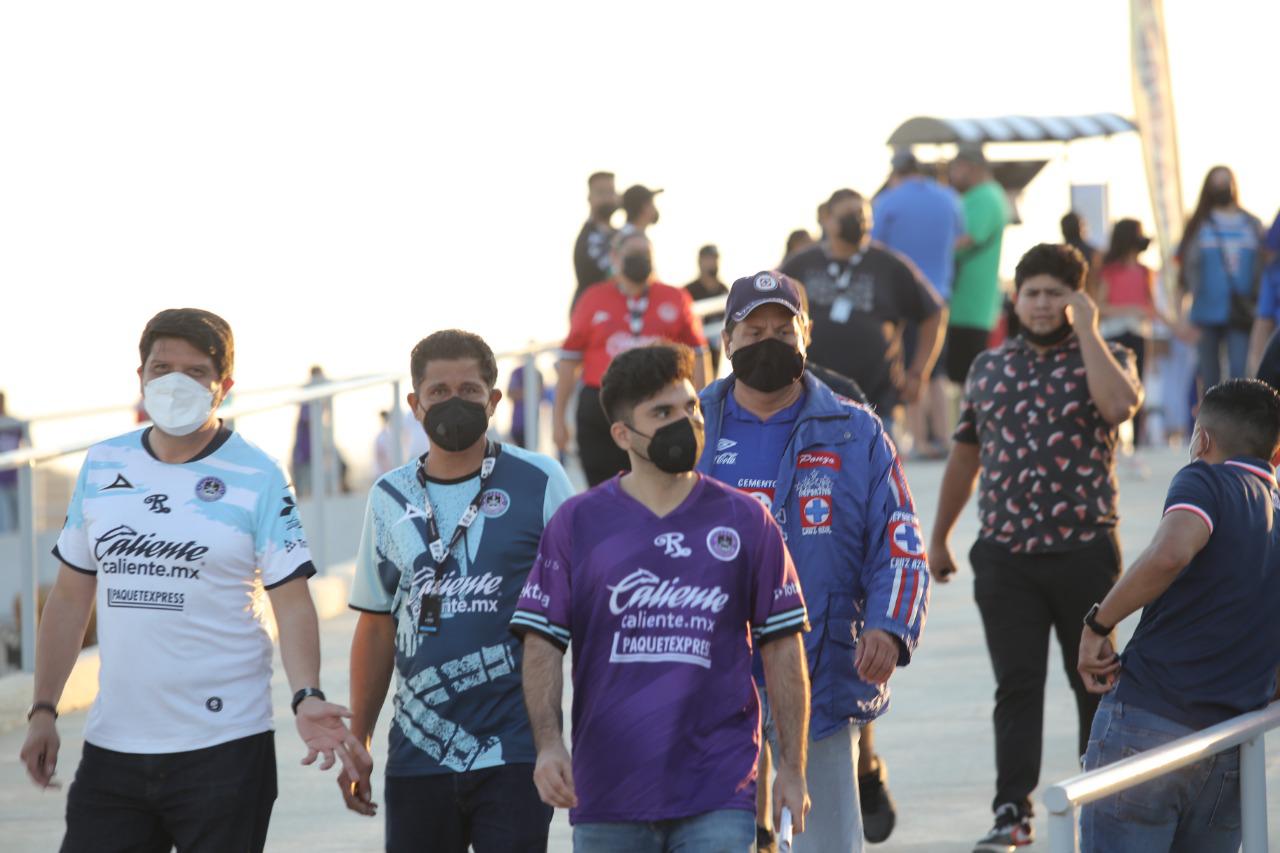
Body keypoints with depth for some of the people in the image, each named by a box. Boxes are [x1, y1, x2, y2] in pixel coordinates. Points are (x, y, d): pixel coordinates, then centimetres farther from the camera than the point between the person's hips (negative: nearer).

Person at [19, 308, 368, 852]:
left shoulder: (257, 478, -3)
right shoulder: (102, 466, 8)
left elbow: (292, 603, -7)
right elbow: (71, 596, 14)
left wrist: (307, 696, -23)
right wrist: (43, 710, 9)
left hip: (223, 748, -4)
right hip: (113, 742, 4)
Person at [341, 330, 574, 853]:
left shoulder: (539, 483, 0)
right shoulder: (391, 498, 11)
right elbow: (376, 628, 16)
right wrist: (355, 745, 13)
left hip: (513, 751, -3)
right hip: (417, 750, 4)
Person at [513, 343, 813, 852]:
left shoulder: (745, 521, 5)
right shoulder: (579, 523, 4)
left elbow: (782, 647, 8)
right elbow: (542, 643, 2)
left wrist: (792, 767, 5)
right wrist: (549, 744, -12)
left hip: (718, 797, -1)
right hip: (607, 791, 1)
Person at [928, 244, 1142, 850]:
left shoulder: (1103, 359, 2)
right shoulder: (988, 368, 12)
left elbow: (1120, 404, -23)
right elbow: (965, 455, 20)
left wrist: (1087, 331, -15)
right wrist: (939, 537, 22)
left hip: (1084, 551, -2)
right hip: (1005, 555, 2)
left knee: (1095, 680, 7)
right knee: (1016, 685, -2)